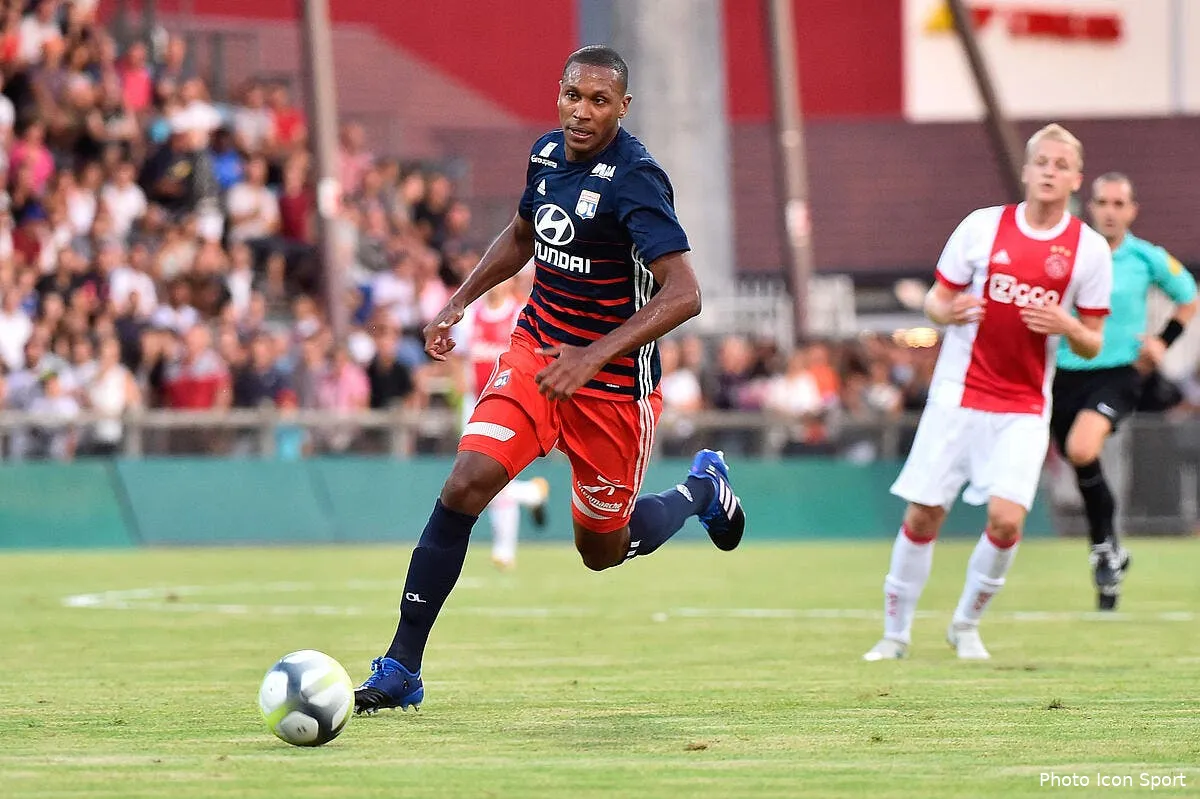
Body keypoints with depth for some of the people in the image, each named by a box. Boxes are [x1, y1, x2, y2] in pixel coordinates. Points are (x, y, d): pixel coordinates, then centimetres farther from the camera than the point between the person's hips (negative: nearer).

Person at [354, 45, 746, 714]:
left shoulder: (634, 179, -22)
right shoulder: (547, 153, 0)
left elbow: (684, 294, -30)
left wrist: (595, 356, -36)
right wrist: (461, 299, 14)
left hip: (615, 383, -5)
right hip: (537, 352, 5)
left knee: (602, 551, 10)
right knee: (466, 484, -16)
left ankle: (703, 489, 42)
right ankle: (402, 670, -12)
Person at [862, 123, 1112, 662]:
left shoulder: (1090, 249, 1)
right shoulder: (982, 227, 0)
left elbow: (1091, 344, 6)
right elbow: (935, 300, 7)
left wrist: (1066, 326, -16)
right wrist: (949, 311, -16)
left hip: (1025, 408, 0)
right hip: (958, 395, 0)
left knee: (1007, 518, -15)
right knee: (923, 516, -1)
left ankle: (966, 625, 9)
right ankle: (895, 632, 16)